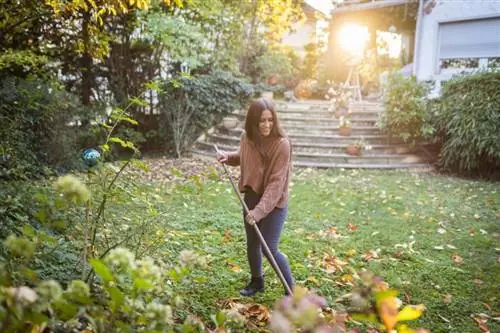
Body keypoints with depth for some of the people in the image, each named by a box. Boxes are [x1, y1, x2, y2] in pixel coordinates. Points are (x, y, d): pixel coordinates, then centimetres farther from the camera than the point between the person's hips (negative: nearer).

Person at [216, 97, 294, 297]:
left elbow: (276, 183, -24)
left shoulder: (281, 144, -22)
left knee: (270, 248, -7)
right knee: (252, 244, 17)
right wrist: (228, 157, -1)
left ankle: (291, 290, 13)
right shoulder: (247, 138, -4)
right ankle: (256, 281, 41)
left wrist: (260, 211, -29)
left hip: (274, 203, -6)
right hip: (251, 197, 6)